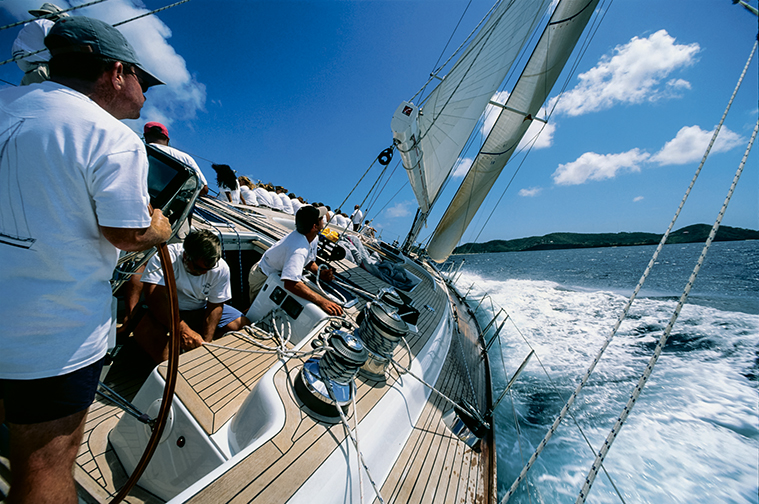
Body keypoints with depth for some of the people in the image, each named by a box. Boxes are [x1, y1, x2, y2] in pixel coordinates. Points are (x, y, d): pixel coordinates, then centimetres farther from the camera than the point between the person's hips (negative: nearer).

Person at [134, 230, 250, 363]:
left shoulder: (221, 268, -19)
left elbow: (215, 306, -12)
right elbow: (155, 297, -35)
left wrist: (206, 340, -19)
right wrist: (183, 330, -43)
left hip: (201, 309, 2)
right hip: (168, 311, -2)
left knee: (244, 325, -12)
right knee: (145, 329, -34)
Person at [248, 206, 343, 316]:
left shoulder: (313, 239, -11)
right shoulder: (299, 250, -42)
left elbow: (309, 262, 5)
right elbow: (290, 284, -53)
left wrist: (319, 273, -15)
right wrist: (322, 301, -54)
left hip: (279, 274, 8)